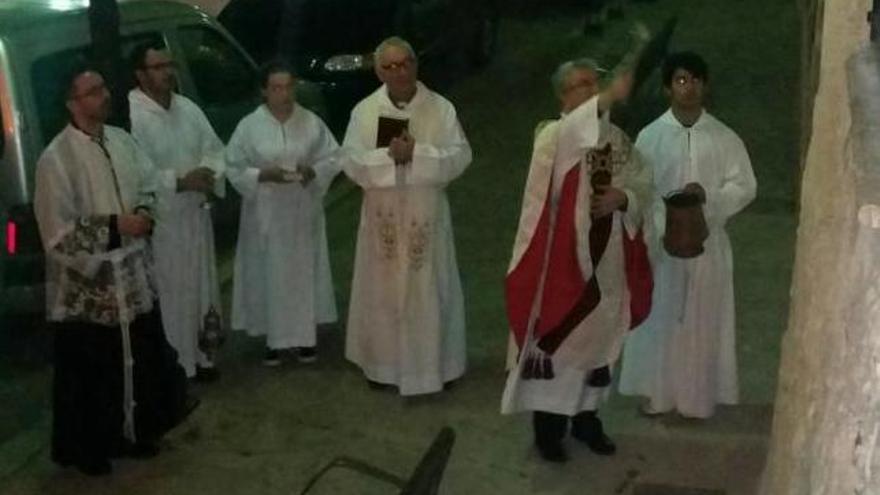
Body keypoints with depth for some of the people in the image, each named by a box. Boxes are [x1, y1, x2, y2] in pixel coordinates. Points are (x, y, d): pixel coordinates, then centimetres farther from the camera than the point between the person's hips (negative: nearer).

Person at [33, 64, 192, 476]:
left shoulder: (121, 140, 3)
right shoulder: (55, 160, -18)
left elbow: (148, 187, 16)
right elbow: (58, 233, -19)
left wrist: (143, 213, -6)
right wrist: (114, 226, -21)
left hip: (131, 276, 6)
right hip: (85, 287, -6)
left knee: (141, 361, 16)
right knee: (88, 373, 8)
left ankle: (133, 433, 35)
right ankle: (82, 449, 26)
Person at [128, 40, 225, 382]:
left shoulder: (187, 108, 7)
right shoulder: (130, 115, -17)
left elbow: (215, 149, 12)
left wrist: (209, 172, -10)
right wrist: (180, 181, -23)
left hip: (196, 213, 7)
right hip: (158, 221, -7)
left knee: (200, 288, 16)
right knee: (169, 295, -2)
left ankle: (196, 355, 30)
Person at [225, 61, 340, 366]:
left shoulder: (311, 122, -2)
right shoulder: (249, 126, -6)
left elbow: (333, 159, 3)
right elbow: (234, 168, -4)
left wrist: (313, 171, -17)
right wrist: (264, 175, -19)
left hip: (303, 210, 1)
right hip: (266, 212, -1)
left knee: (304, 271, 8)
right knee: (270, 275, 3)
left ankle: (306, 335, 21)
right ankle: (274, 337, 16)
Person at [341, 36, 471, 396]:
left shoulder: (441, 108, -4)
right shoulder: (365, 111, -1)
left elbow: (459, 156, -10)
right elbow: (351, 162, -7)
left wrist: (417, 152, -22)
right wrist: (389, 154, -22)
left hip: (426, 214, -1)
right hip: (382, 214, 1)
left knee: (428, 289, 6)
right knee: (383, 289, 8)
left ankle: (434, 363, 18)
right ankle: (383, 362, 22)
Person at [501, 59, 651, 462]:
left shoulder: (617, 139, 7)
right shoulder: (552, 136, -11)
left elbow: (643, 186, 10)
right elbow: (570, 135, -37)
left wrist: (622, 198, -13)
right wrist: (609, 97, -49)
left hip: (604, 260, 5)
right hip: (561, 259, -5)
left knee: (597, 336, 14)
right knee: (554, 337, 1)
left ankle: (586, 417, 30)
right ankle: (548, 425, 13)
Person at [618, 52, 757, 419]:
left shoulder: (724, 138, 0)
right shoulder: (651, 136, -2)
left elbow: (745, 187, -1)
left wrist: (709, 195, -18)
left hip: (707, 242, 1)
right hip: (661, 241, 0)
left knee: (702, 320, 7)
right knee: (659, 318, 6)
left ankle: (697, 397, 20)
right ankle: (658, 393, 20)